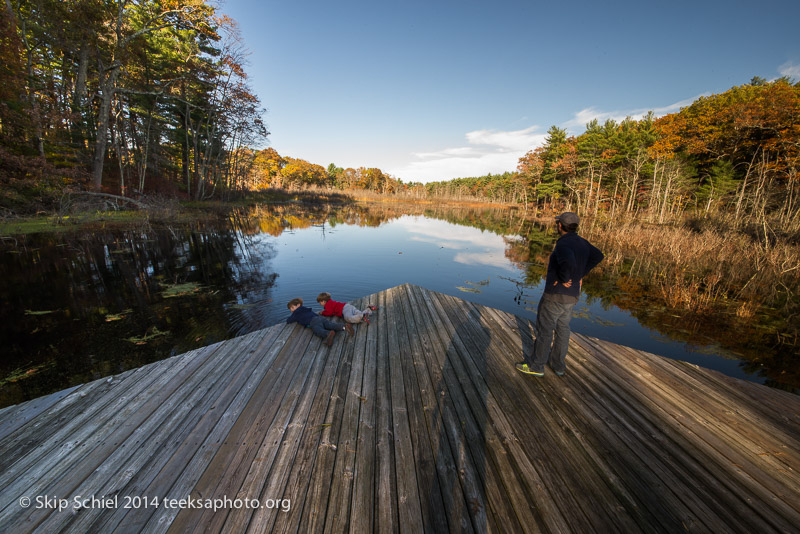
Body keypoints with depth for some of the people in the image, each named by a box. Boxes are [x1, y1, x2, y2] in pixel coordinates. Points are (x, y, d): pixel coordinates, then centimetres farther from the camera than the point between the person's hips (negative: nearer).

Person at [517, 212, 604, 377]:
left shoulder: (563, 244, -22)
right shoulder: (582, 242, 5)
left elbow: (568, 262, -42)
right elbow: (598, 256, 20)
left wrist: (563, 279, -24)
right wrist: (581, 274, 12)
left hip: (555, 295, -8)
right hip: (572, 296, 9)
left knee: (544, 330, 4)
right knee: (562, 330, 20)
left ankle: (536, 366, 17)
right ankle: (558, 364, 34)